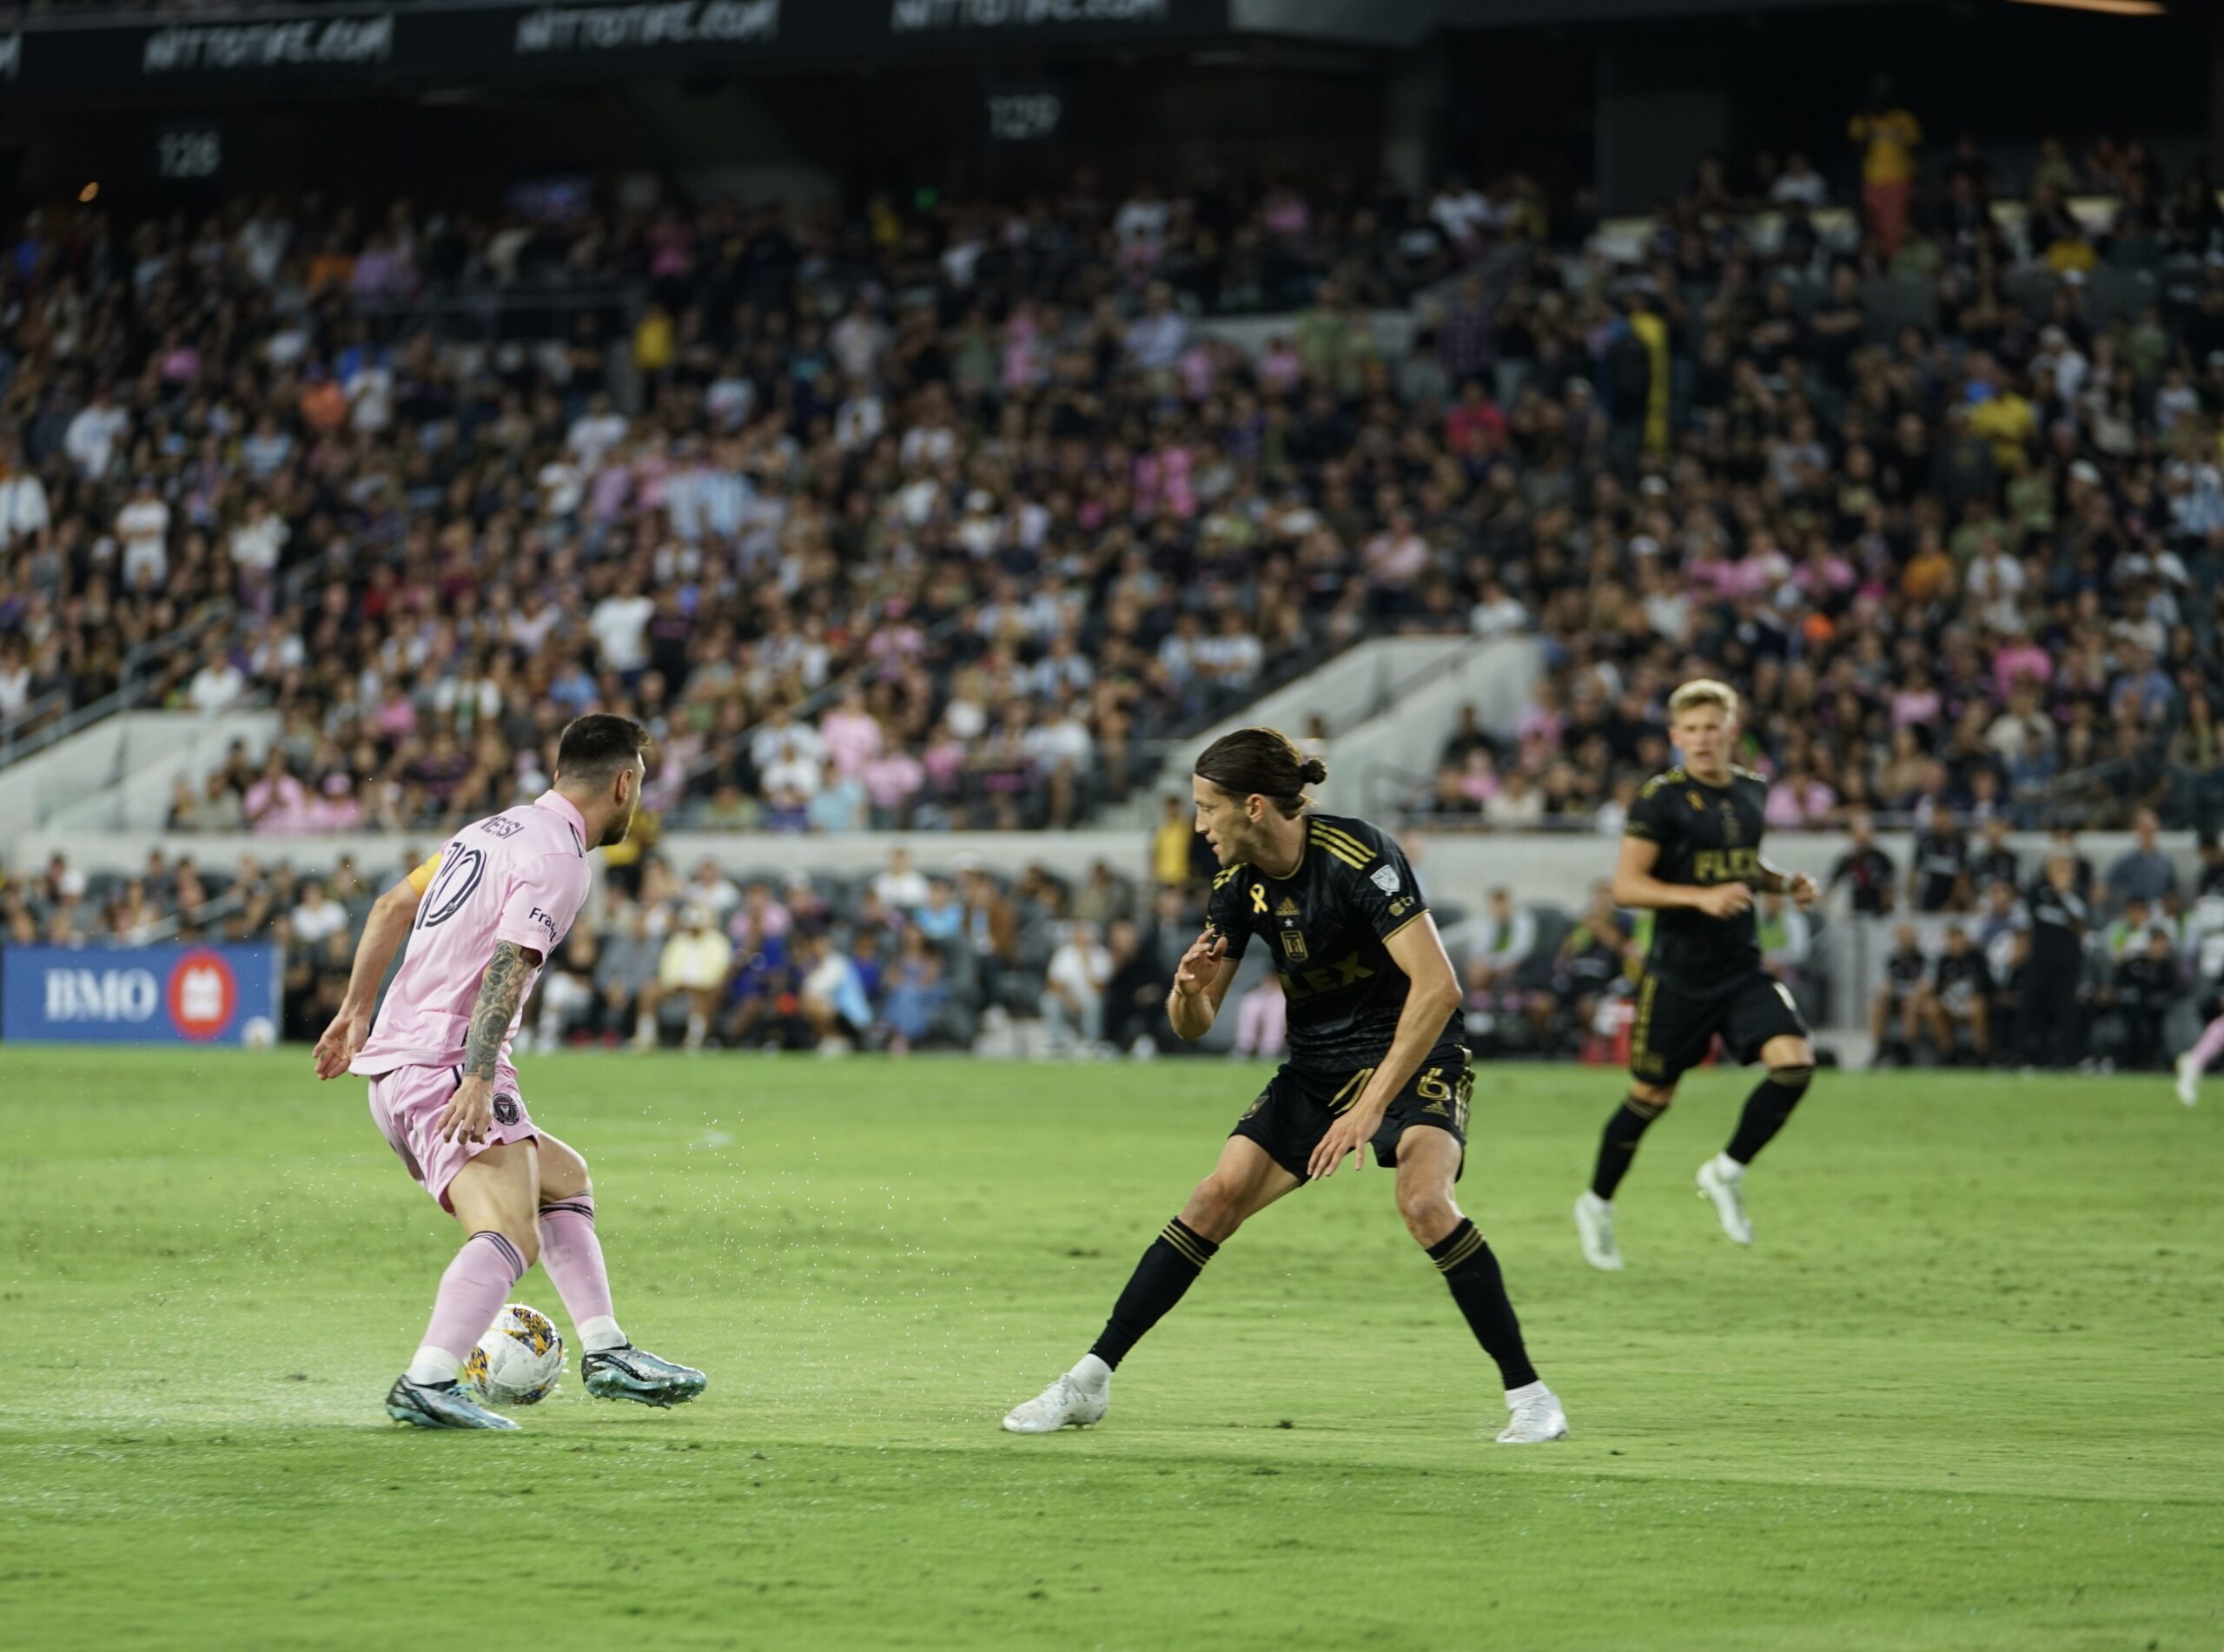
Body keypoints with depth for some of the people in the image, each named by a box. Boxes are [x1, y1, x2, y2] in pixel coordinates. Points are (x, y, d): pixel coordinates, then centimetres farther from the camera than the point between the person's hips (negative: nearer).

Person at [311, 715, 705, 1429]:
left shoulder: (493, 832, 19)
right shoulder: (558, 857, -10)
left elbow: (392, 908, 24)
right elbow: (508, 965, -22)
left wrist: (355, 1014, 29)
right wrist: (477, 1081, -28)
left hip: (396, 1067, 10)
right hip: (444, 1070, -10)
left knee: (564, 1181, 24)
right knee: (510, 1234, -25)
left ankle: (606, 1354, 20)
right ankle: (427, 1383, -41)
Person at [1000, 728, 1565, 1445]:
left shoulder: (1357, 858, -24)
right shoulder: (1238, 883, -2)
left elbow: (1438, 985, -31)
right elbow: (1194, 1024, 5)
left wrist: (1371, 1105, -34)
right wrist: (1189, 989, -20)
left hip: (1411, 1060, -6)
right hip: (1314, 1069, 6)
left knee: (1423, 1202, -30)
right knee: (1218, 1197, -7)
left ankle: (1528, 1395, -20)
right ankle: (1089, 1381, -1)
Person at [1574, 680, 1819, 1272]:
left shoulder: (1751, 791, 8)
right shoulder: (1660, 799, -11)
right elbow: (1626, 885, -16)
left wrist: (1785, 882, 6)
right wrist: (1700, 897, -27)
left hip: (1743, 968, 5)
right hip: (1678, 973, -5)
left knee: (1795, 1061, -16)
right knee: (1651, 1096, 5)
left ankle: (1727, 1172, 3)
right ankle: (1597, 1205, 27)